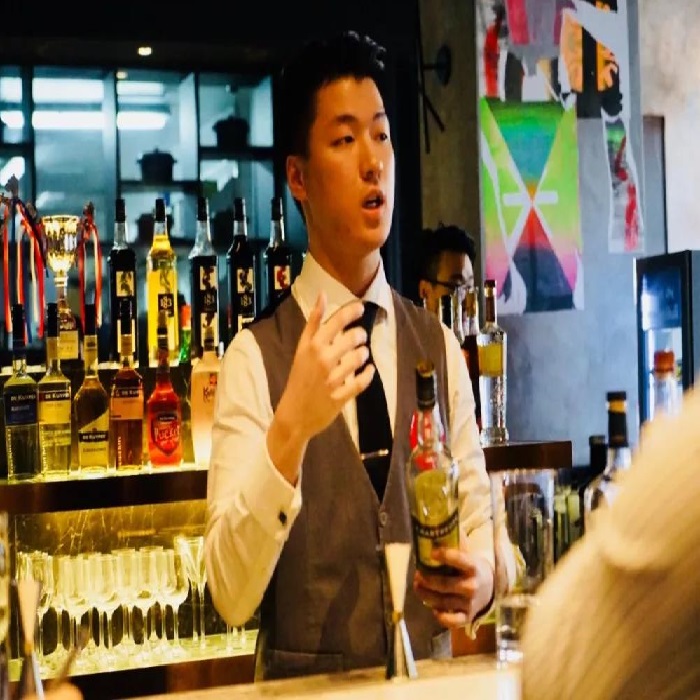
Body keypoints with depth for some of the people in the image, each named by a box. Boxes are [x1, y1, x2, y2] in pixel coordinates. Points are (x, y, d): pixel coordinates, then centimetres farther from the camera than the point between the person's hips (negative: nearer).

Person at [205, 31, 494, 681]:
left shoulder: (439, 346, 4)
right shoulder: (255, 358, -9)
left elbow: (477, 516, 10)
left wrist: (481, 576, -11)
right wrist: (290, 427, -29)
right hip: (306, 683, -4)